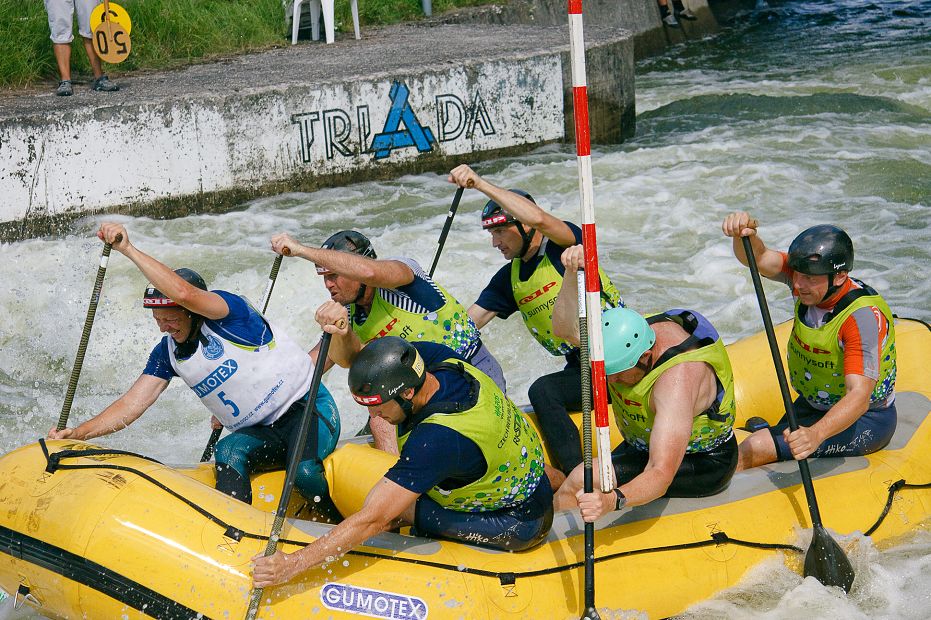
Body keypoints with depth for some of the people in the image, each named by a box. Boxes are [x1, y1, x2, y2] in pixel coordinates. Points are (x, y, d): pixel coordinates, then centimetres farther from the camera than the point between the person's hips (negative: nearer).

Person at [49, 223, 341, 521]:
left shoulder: (229, 309, -16)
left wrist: (129, 249, -37)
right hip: (261, 433, 6)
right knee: (228, 453, -30)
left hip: (308, 407, -5)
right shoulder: (168, 353, 3)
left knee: (305, 473, -33)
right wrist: (76, 434, -13)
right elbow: (132, 404, 0)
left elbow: (184, 293, -37)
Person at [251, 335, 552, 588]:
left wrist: (293, 564, -35)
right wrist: (342, 334, -25)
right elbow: (353, 357, -1)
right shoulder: (443, 360, -15)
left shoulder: (436, 440, -38)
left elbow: (374, 520, -37)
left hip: (515, 527, -8)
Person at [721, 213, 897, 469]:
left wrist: (815, 434, -54)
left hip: (863, 419, -7)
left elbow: (859, 396, -38)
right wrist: (744, 234, -42)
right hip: (811, 405, 8)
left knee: (753, 450, -19)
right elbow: (757, 258, -19)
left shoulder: (863, 316, -30)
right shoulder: (808, 274, -9)